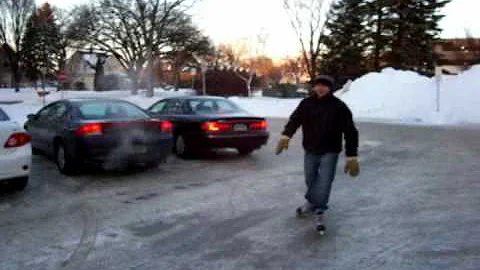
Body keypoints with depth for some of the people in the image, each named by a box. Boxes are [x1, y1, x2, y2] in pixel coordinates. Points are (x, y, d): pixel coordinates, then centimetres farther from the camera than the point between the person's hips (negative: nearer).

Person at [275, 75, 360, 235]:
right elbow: (295, 120, -10)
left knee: (324, 182, -10)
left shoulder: (339, 107, -10)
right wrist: (286, 136, -31)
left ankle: (318, 212, 1)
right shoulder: (306, 104, -2)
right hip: (310, 150, 4)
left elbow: (350, 132, -9)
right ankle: (313, 204, 39)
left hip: (330, 151, -3)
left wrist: (351, 157, -13)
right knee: (310, 180, 16)